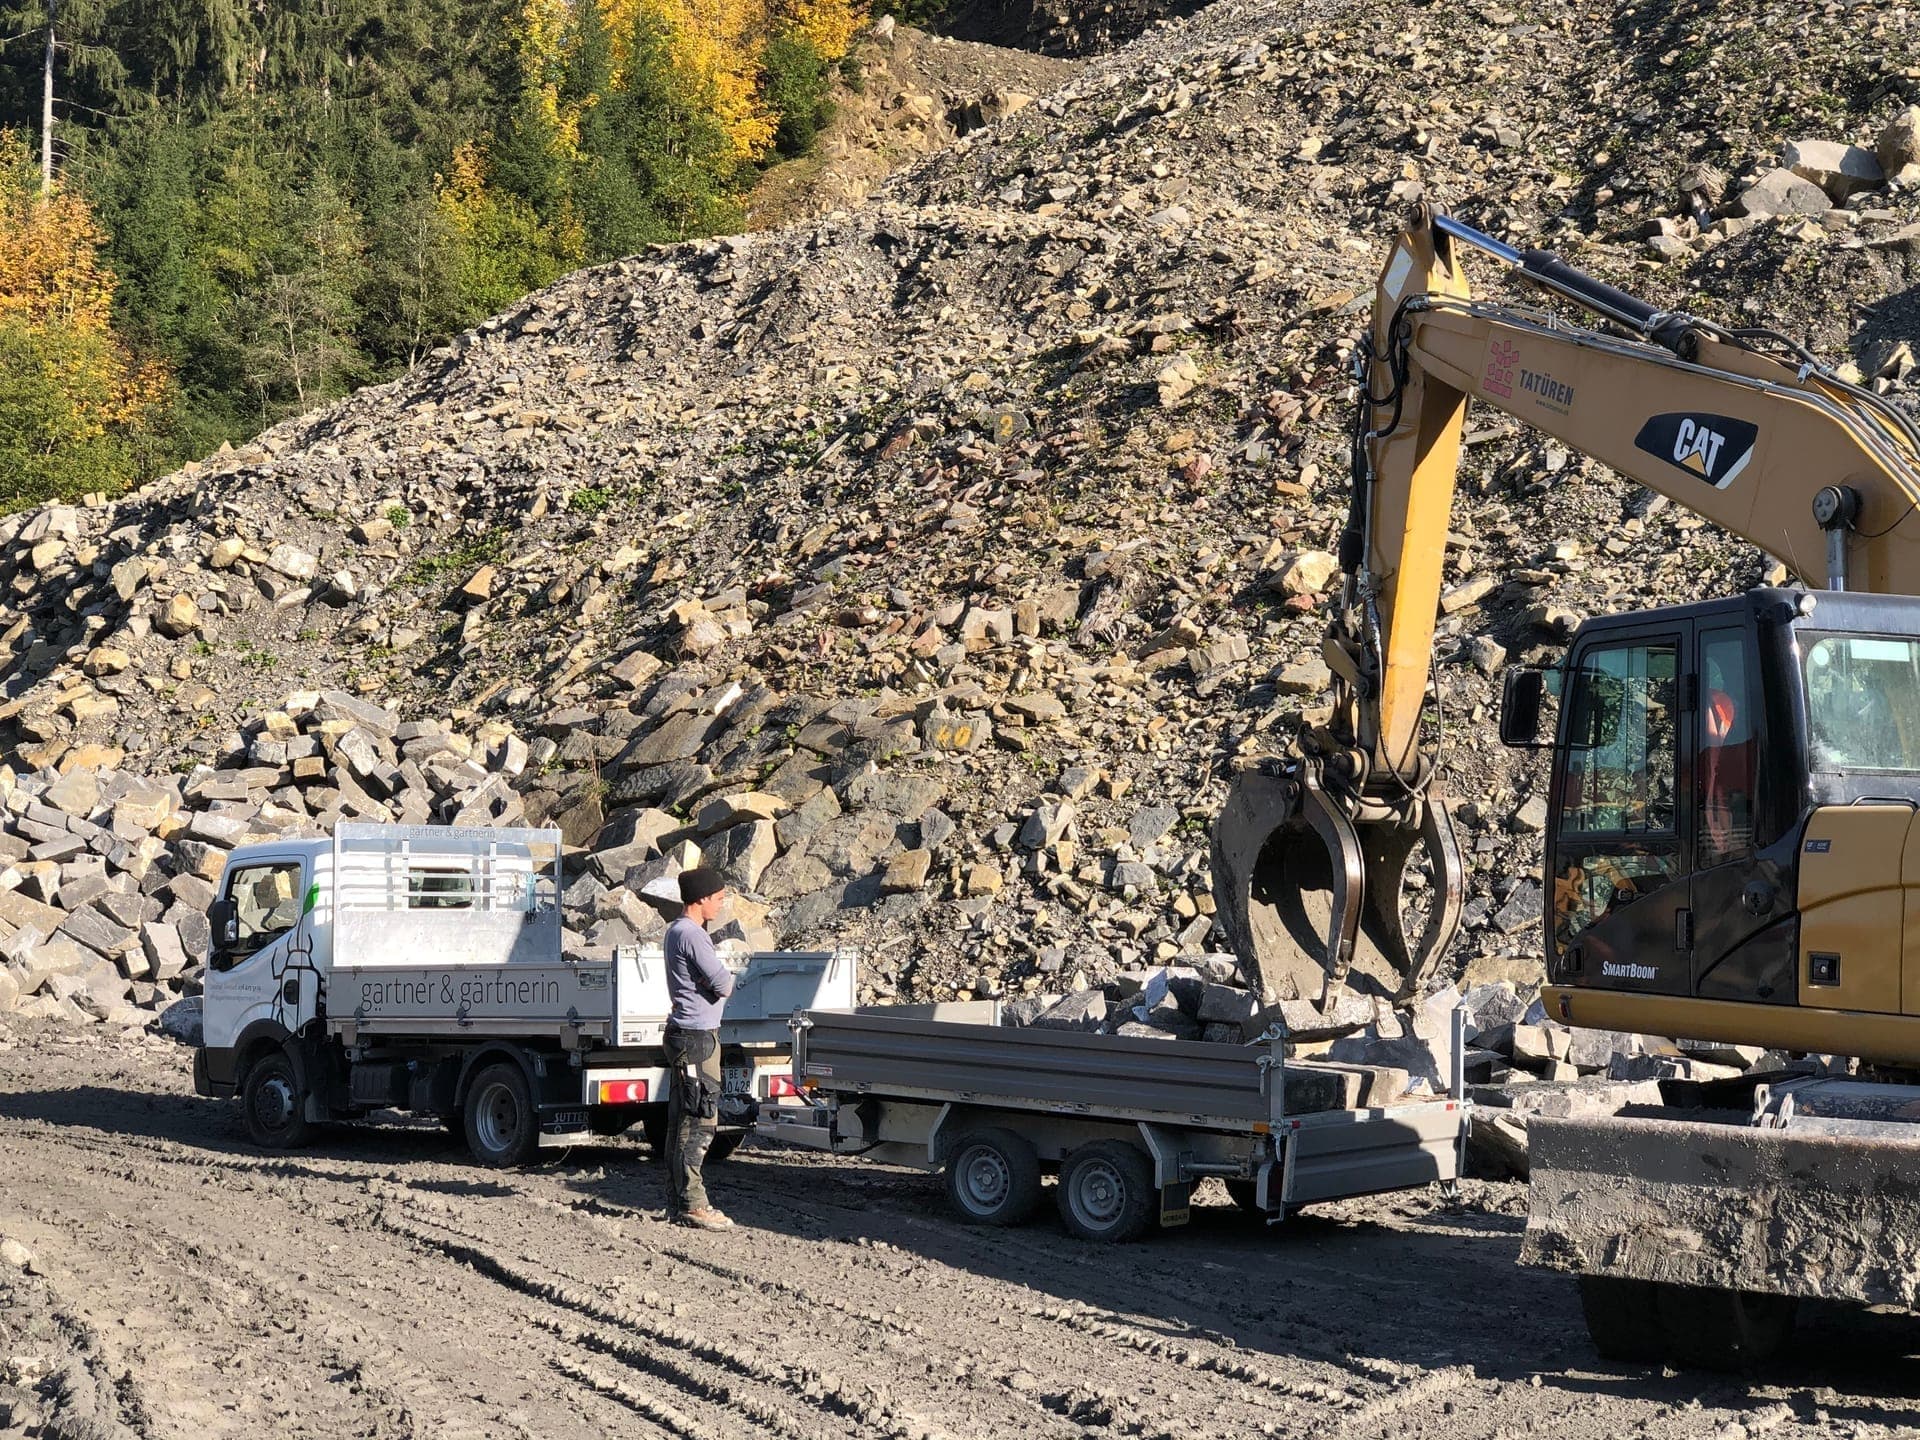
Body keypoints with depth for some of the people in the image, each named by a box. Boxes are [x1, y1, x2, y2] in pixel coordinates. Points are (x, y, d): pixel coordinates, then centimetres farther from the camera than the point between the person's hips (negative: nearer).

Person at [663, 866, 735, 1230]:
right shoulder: (691, 935, -16)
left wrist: (718, 982, -2)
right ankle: (692, 1205, -9)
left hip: (686, 1034, 11)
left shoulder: (677, 930, 17)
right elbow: (723, 984, -19)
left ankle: (678, 1202, 17)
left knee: (681, 1121, 12)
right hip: (697, 1037, -11)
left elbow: (720, 984, 18)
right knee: (699, 1122, -9)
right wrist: (726, 979, 1)